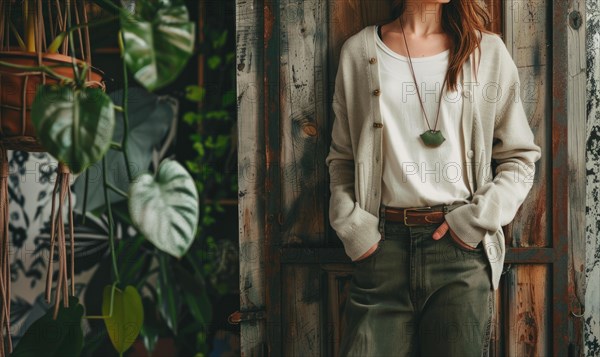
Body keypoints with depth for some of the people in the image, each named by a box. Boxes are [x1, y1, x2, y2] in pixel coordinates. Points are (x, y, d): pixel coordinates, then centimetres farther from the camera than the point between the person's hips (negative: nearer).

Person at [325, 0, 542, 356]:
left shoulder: (488, 51, 8)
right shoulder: (359, 51, 9)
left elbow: (520, 157, 9)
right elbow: (341, 157, 13)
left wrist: (479, 219, -5)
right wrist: (351, 224, -2)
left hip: (462, 246, 0)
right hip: (383, 244, 0)